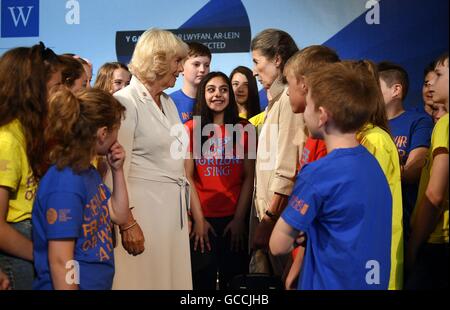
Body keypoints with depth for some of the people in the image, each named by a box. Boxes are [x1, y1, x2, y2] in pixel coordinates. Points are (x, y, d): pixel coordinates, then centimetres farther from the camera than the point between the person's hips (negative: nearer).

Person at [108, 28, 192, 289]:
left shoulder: (168, 103, 15)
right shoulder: (124, 102, -10)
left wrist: (186, 210, 16)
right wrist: (127, 223, -18)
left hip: (174, 207, 8)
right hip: (143, 207, -8)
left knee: (175, 278, 10)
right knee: (145, 279, 1)